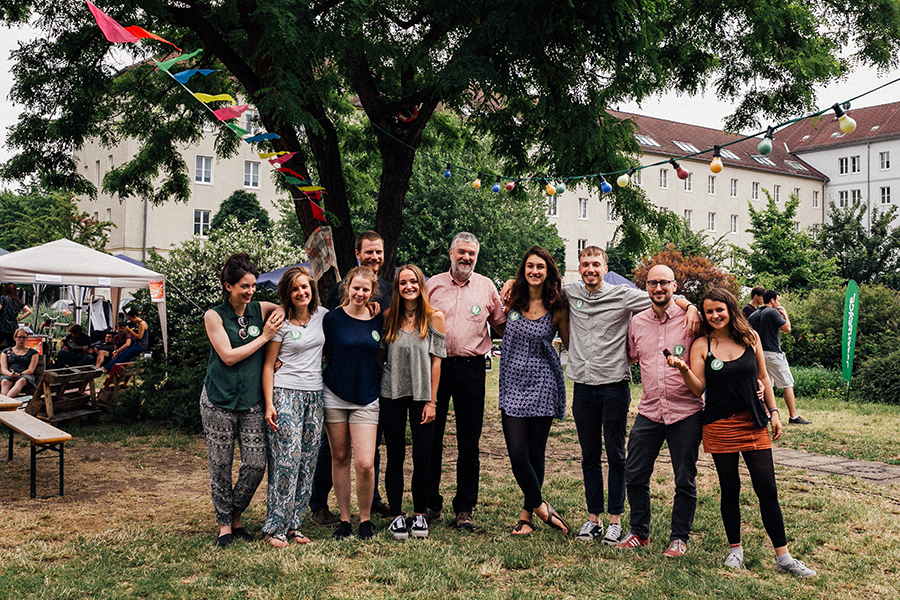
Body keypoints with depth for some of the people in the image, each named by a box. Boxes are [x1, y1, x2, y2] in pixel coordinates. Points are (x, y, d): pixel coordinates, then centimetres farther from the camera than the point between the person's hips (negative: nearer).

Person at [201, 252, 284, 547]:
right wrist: (264, 337, -9)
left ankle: (236, 515, 23)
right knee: (221, 465, 4)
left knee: (256, 464, -1)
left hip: (252, 401, 3)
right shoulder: (214, 316, -2)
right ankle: (224, 524, 21)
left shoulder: (260, 310, 7)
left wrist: (281, 313, 0)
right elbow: (228, 356, -10)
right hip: (219, 401, -3)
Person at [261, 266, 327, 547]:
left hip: (315, 396, 5)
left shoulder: (322, 315, 8)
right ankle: (275, 527, -1)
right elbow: (268, 365, -3)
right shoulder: (281, 322, -4)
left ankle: (294, 524, 15)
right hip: (286, 394, -5)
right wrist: (269, 403, -12)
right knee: (288, 458, -10)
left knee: (308, 461, 5)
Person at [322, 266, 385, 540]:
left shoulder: (379, 320, 4)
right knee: (340, 458, 8)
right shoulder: (332, 318, -2)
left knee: (365, 464, -8)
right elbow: (324, 355, 5)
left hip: (367, 398, 0)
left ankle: (365, 519, 12)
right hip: (335, 396, 0)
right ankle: (344, 519, 21)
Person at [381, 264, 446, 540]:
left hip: (422, 394, -1)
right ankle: (396, 515, 17)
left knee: (423, 457, 0)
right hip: (392, 393, 1)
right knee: (395, 456, 6)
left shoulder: (434, 317, -2)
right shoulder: (389, 317, 4)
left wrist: (431, 401, -5)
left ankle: (419, 515, 16)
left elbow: (436, 361, -3)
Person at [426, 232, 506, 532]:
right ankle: (430, 504, 18)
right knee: (430, 438, 5)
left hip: (471, 368, 0)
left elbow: (501, 326, 11)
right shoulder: (433, 285, 8)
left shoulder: (486, 287, 9)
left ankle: (464, 509, 13)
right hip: (436, 365, 0)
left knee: (469, 443, 3)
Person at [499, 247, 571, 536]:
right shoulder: (512, 298, 3)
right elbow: (502, 330, 19)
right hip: (513, 384, 2)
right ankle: (542, 507, 13)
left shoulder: (557, 307, -2)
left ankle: (527, 515, 20)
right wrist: (501, 302, 5)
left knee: (535, 453, 4)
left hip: (543, 384, -2)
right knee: (517, 454, -6)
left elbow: (570, 346, 7)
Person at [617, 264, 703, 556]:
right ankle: (639, 532, 25)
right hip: (649, 411, 3)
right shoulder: (637, 321, 7)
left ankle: (679, 537, 23)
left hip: (686, 412, -3)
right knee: (634, 475, 7)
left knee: (685, 480, 6)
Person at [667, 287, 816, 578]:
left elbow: (763, 377, 13)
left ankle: (783, 556, 11)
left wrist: (773, 412, 9)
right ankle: (735, 549, 23)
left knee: (768, 490, 1)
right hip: (719, 426, -1)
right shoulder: (701, 345, -2)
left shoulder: (751, 337, 4)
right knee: (730, 489, 7)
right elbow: (698, 388, -6)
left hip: (754, 424, 2)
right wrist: (683, 369, -23)